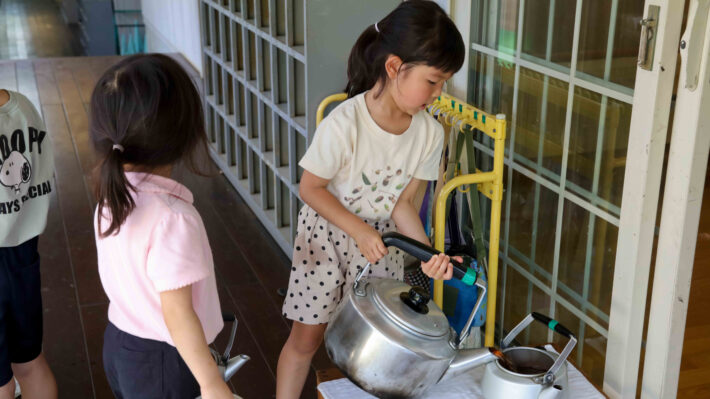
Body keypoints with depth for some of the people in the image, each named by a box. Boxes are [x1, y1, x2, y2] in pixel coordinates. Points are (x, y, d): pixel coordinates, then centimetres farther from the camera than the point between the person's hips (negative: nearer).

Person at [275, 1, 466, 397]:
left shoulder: (430, 133, -15)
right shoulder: (344, 124, -30)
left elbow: (403, 202, -8)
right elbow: (311, 188, -18)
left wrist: (426, 253, -22)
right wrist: (359, 231, -24)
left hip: (382, 239, 4)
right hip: (327, 234, -4)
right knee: (307, 336, 7)